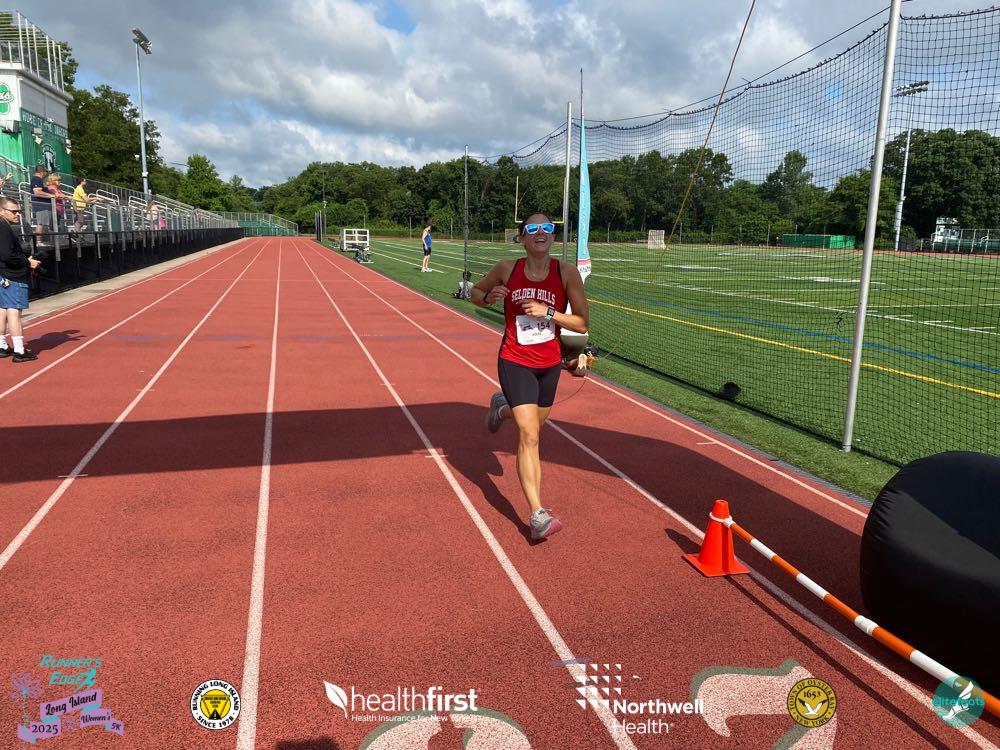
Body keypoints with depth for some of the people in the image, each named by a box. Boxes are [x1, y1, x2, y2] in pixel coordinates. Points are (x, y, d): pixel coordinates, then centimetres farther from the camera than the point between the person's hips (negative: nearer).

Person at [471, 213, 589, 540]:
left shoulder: (567, 272, -10)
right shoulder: (507, 269, -8)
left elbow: (582, 323, -9)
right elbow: (475, 293, 9)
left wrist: (547, 312, -22)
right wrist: (488, 297, -13)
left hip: (549, 363, 3)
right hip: (515, 362, -3)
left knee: (534, 424, 25)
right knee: (529, 435, -14)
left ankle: (502, 407, 60)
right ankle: (538, 514, -12)